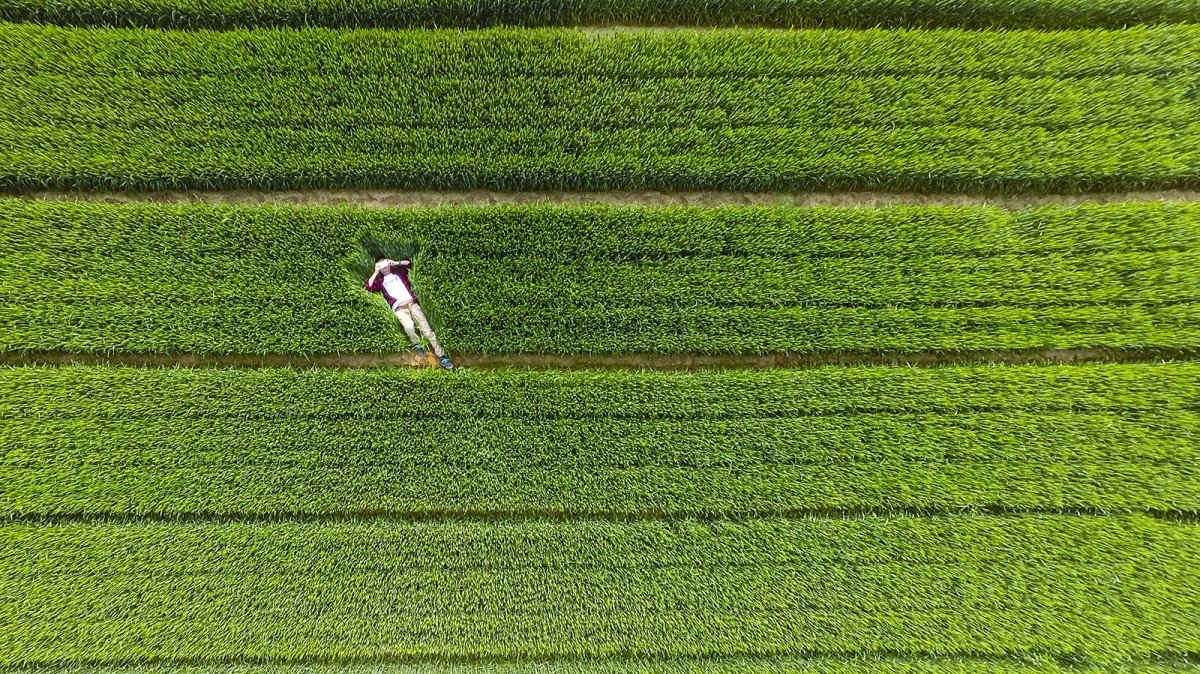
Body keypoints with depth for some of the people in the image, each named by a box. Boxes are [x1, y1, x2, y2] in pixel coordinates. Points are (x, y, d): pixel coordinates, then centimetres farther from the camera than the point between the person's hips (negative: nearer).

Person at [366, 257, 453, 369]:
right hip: (399, 309, -1)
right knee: (409, 326, -34)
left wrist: (396, 263, 12)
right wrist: (375, 272, 9)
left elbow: (409, 262, 24)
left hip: (412, 303, 1)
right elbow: (368, 287, 7)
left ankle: (442, 356, -12)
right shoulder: (379, 281, 21)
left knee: (426, 328, -11)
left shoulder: (398, 272, 24)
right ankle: (417, 344, -3)